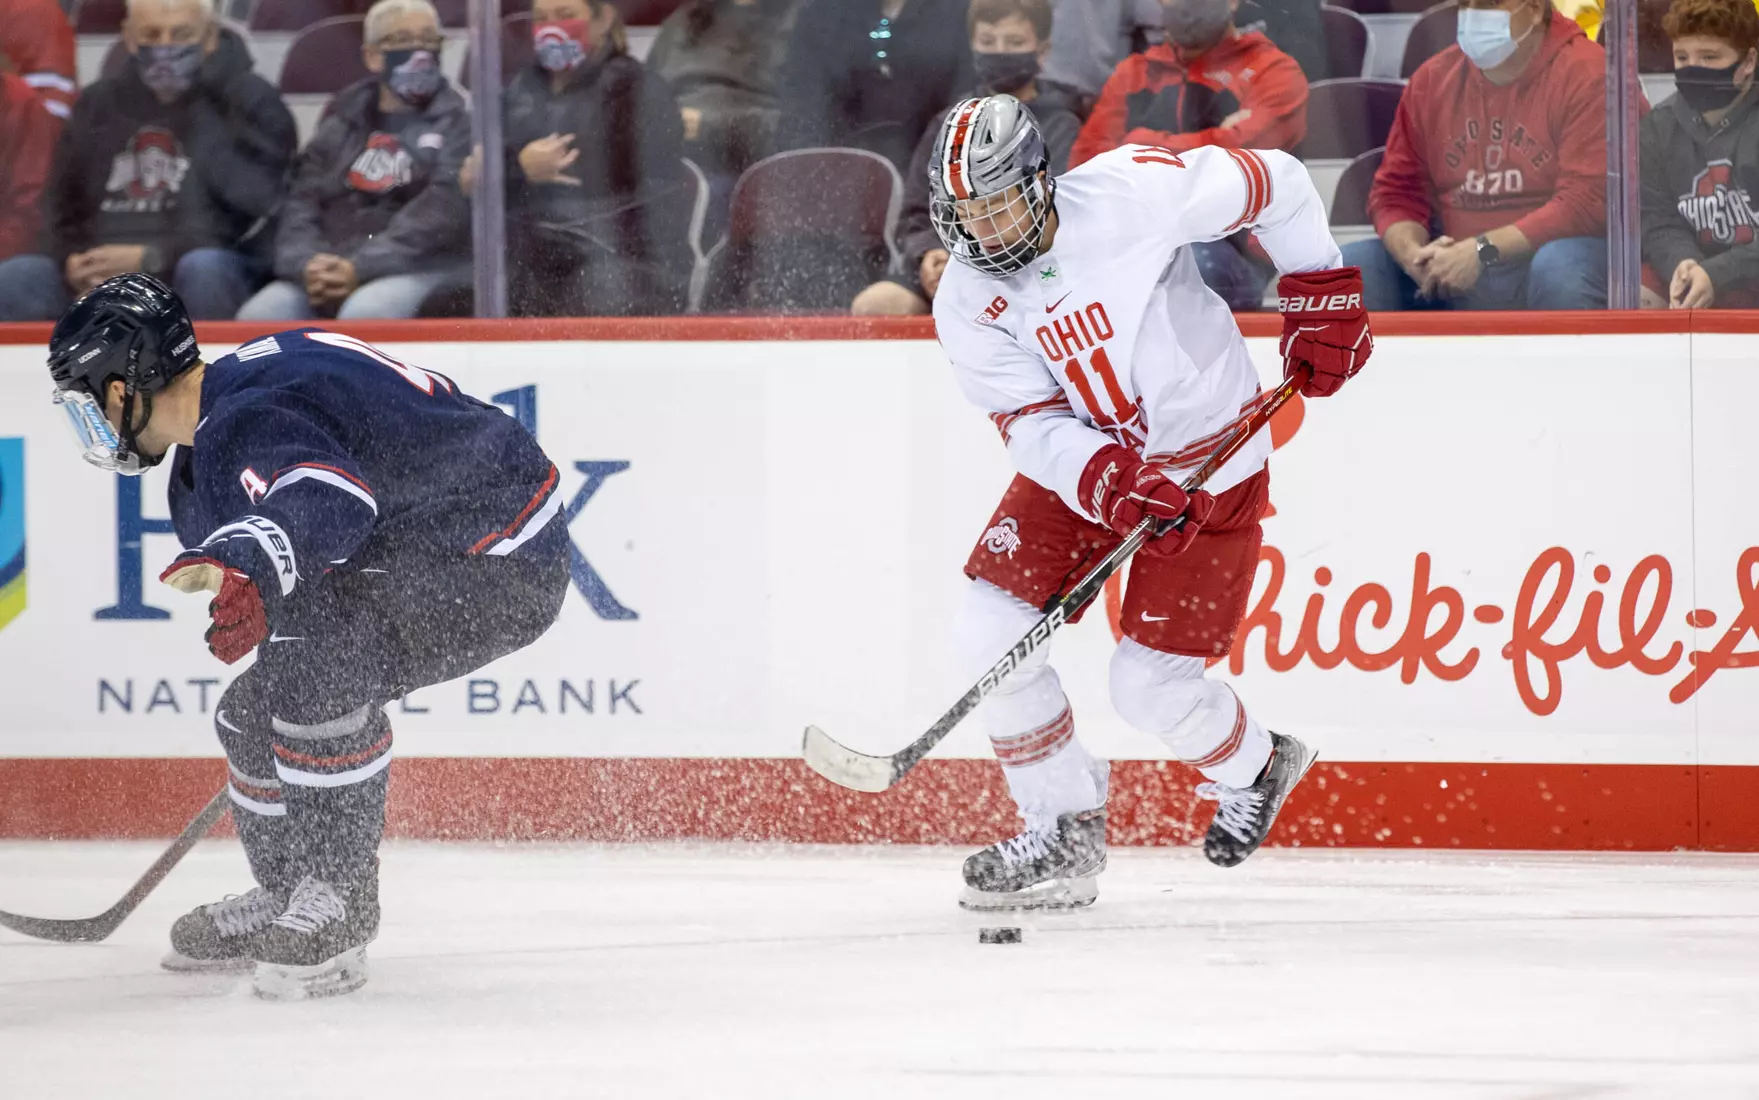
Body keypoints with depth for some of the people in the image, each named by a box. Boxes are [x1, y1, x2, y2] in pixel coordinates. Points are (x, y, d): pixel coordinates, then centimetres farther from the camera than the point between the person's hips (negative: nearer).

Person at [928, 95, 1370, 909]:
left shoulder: (1131, 194, -24)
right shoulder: (966, 305, -12)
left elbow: (1275, 184, -11)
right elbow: (1035, 428, -18)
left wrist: (1324, 302, -8)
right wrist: (1111, 485, -37)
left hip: (1207, 465, -5)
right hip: (1077, 459, 5)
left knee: (1149, 685, -9)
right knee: (988, 632, -10)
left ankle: (1253, 770, 25)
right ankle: (1062, 835, 7)